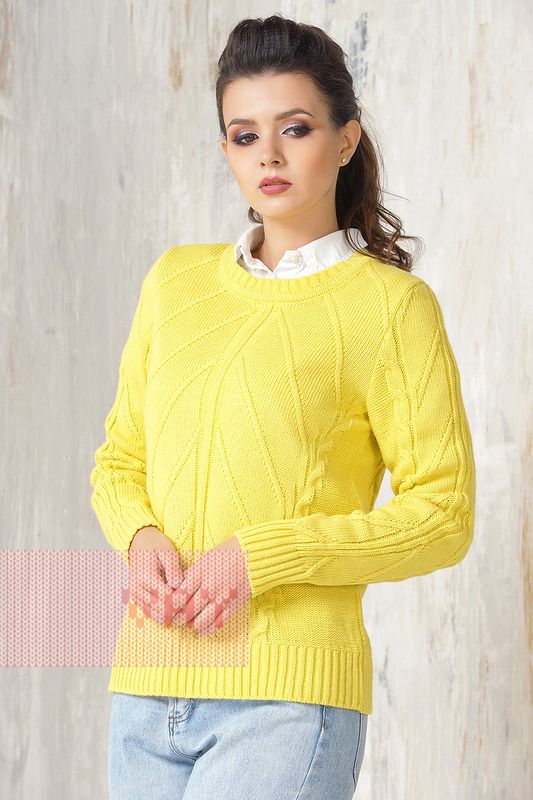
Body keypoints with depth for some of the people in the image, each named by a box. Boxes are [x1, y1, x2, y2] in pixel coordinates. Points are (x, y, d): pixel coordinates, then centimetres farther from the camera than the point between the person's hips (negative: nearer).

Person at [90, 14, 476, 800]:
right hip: (150, 688, 5)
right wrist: (142, 539, -4)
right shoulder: (176, 280, 13)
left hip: (288, 693, -5)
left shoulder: (390, 303, -1)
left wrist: (259, 557, -14)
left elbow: (442, 515, -4)